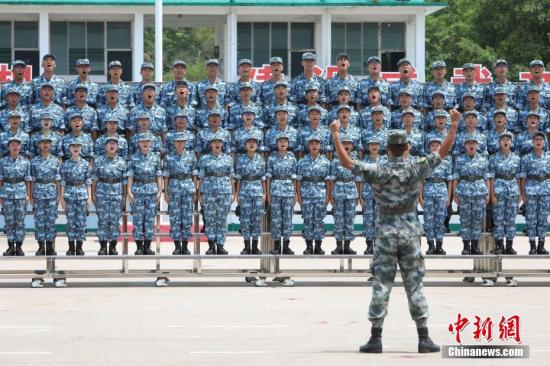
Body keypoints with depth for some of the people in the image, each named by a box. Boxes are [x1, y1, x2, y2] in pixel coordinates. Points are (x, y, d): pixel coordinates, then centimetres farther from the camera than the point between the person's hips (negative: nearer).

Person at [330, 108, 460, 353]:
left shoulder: (377, 172, -6)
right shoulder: (416, 168, -4)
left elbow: (345, 161, -6)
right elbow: (443, 151, 0)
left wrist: (336, 135, 3)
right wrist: (454, 124, 7)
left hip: (386, 232, -1)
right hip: (410, 231, 1)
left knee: (381, 285, 2)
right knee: (415, 285, 4)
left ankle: (376, 338, -1)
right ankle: (424, 338, 2)